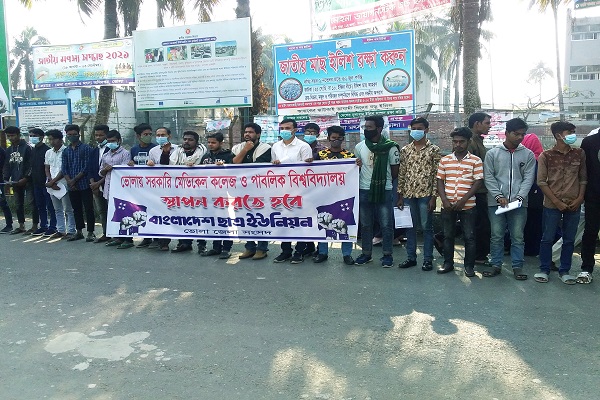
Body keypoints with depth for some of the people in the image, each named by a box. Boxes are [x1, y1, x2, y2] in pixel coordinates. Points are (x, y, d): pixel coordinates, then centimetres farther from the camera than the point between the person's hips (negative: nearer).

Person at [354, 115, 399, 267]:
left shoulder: (390, 147, -5)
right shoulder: (359, 146, 6)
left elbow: (395, 171, 3)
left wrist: (384, 180, 4)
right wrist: (356, 165, -4)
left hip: (384, 190, -3)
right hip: (364, 190, 3)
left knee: (386, 225, 2)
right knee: (365, 224, 11)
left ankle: (387, 254, 15)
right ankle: (366, 253, 22)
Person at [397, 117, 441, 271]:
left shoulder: (433, 150, -1)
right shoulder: (405, 150, 9)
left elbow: (436, 174, -3)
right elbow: (401, 173, 8)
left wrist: (434, 197, -9)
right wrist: (400, 196, 4)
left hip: (425, 194, -3)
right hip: (408, 194, 4)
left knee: (427, 227, 4)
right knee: (410, 227, 10)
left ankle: (428, 259, 13)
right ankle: (411, 257, 20)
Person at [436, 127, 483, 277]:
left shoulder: (476, 161, -2)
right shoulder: (445, 160, 6)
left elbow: (478, 182, -6)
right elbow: (440, 181, 6)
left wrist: (463, 200, -14)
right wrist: (444, 200, -7)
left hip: (468, 205, -2)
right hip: (448, 205, 3)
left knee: (469, 236, 4)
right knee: (448, 235, 11)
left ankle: (469, 266, 16)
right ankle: (448, 263, 23)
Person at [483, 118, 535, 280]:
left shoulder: (528, 154, 6)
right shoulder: (492, 153, 4)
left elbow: (528, 178, 2)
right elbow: (488, 177, 0)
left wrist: (519, 197, -12)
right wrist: (499, 196, -10)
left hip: (519, 203, 1)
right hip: (496, 202, 0)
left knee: (517, 236, 5)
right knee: (496, 235, 4)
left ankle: (517, 266, 15)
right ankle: (496, 264, 15)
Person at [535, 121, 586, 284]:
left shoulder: (579, 154, 5)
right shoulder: (546, 156, -4)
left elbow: (583, 179, 9)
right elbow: (541, 182, -6)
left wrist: (579, 199, -3)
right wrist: (556, 202, -10)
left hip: (573, 205, 3)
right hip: (552, 205, -3)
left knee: (569, 240, 9)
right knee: (547, 238, 4)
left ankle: (564, 271, 21)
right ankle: (544, 270, 16)